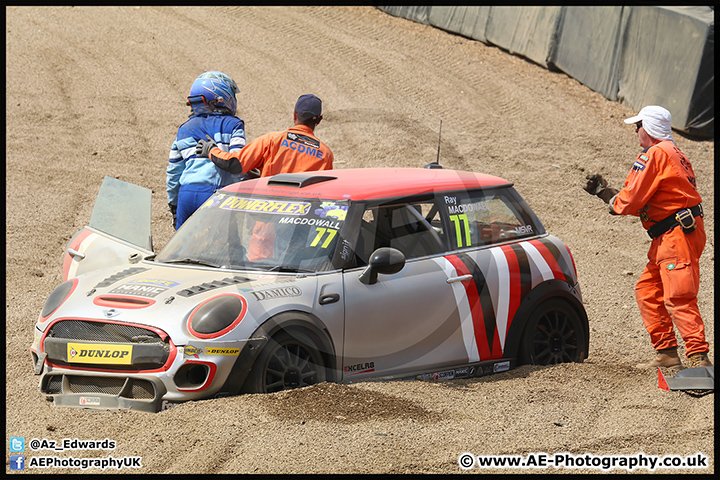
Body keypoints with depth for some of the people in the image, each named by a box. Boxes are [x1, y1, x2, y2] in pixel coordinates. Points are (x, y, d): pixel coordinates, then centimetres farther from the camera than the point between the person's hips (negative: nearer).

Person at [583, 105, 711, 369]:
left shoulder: (655, 154, -11)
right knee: (647, 290, 15)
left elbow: (631, 200, -13)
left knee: (678, 298, -15)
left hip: (678, 235, -11)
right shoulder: (673, 153, 22)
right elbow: (642, 202, 25)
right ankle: (667, 352, 15)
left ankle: (698, 357, -20)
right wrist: (603, 191, 23)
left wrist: (612, 200, 9)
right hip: (668, 238, 11)